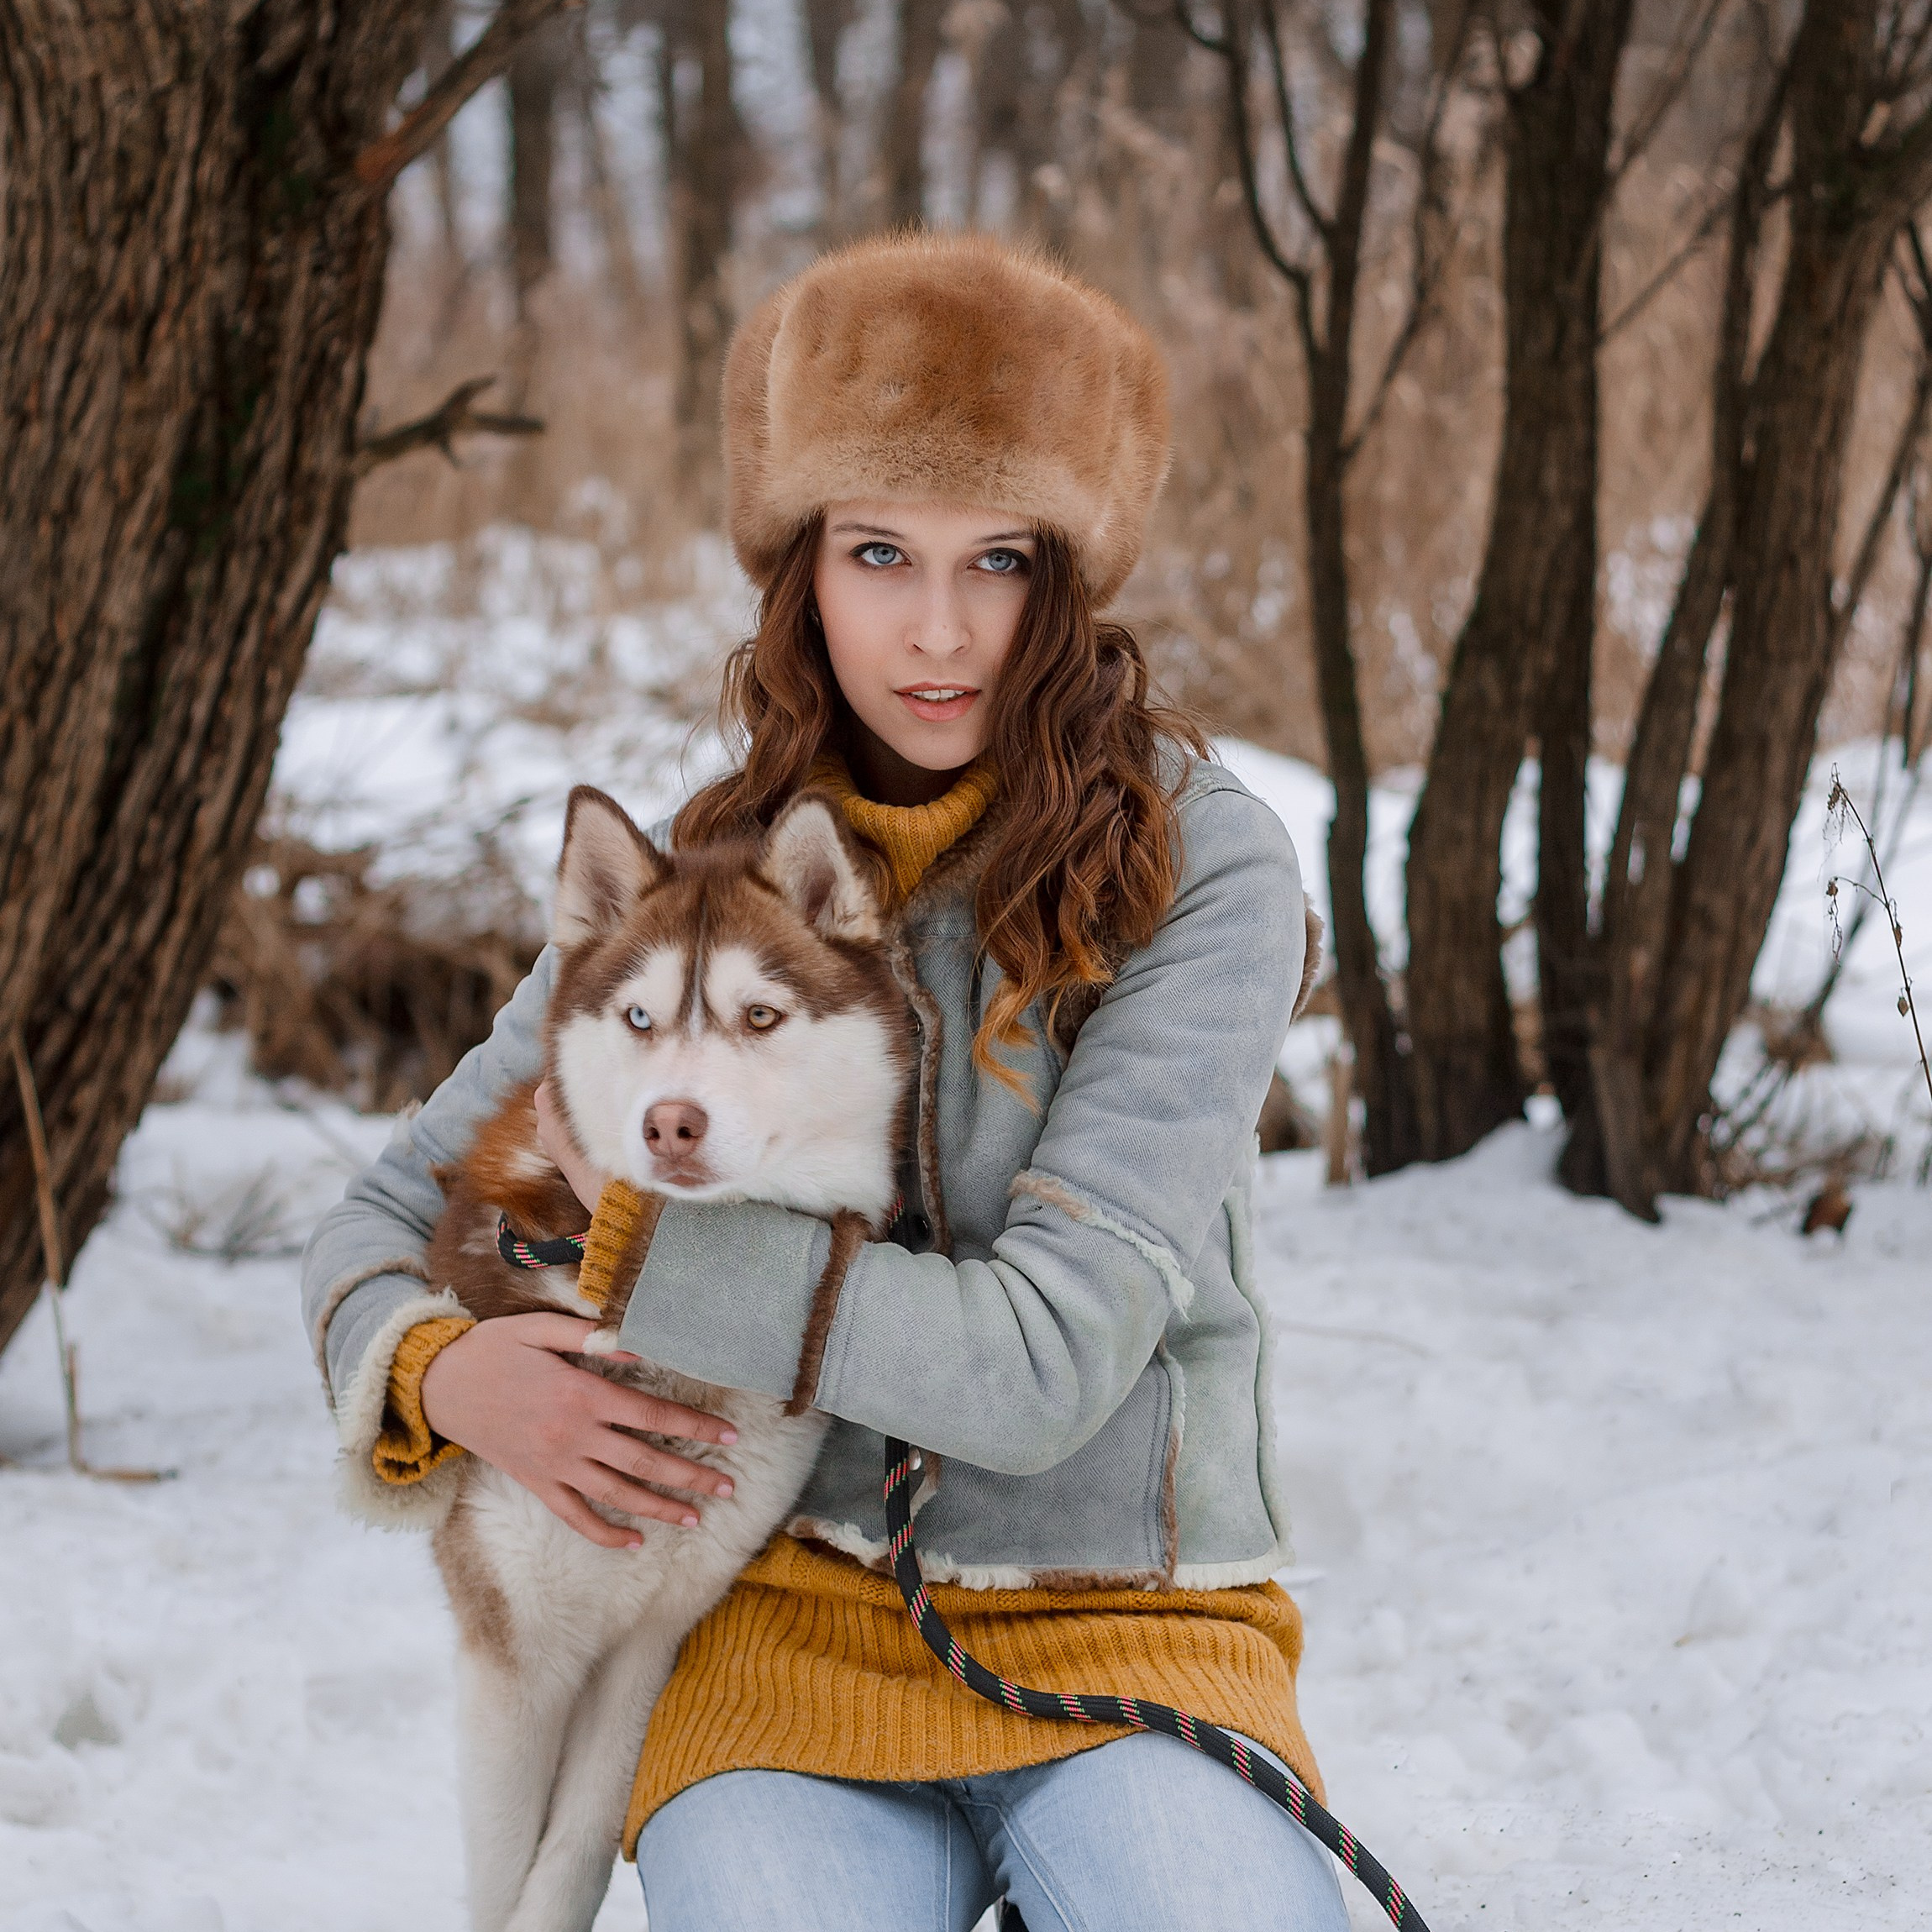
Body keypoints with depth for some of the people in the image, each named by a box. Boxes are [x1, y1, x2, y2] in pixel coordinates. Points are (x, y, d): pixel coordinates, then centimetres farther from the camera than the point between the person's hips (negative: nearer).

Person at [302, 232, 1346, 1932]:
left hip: (1127, 1622, -2)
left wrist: (637, 1232, -10)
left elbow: (1044, 1359, -16)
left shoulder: (1199, 871, -8)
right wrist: (444, 1373, -9)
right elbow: (384, 1218, 14)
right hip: (797, 1617, 2)